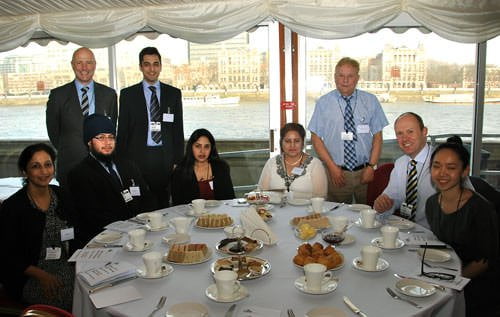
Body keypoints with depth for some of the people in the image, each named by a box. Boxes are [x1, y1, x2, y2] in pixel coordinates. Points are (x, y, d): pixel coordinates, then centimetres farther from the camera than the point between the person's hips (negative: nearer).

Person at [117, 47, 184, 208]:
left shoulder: (174, 93, 8)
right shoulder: (128, 94, 5)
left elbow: (178, 130, 9)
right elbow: (122, 131, 5)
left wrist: (178, 161, 4)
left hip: (166, 159, 1)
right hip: (138, 158, -1)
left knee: (163, 204, 5)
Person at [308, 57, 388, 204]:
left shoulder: (371, 101, 3)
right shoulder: (323, 103, -1)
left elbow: (378, 136, 3)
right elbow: (316, 138, -1)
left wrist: (371, 166, -7)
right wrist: (332, 167, -8)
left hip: (365, 172, 1)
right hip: (336, 174, -1)